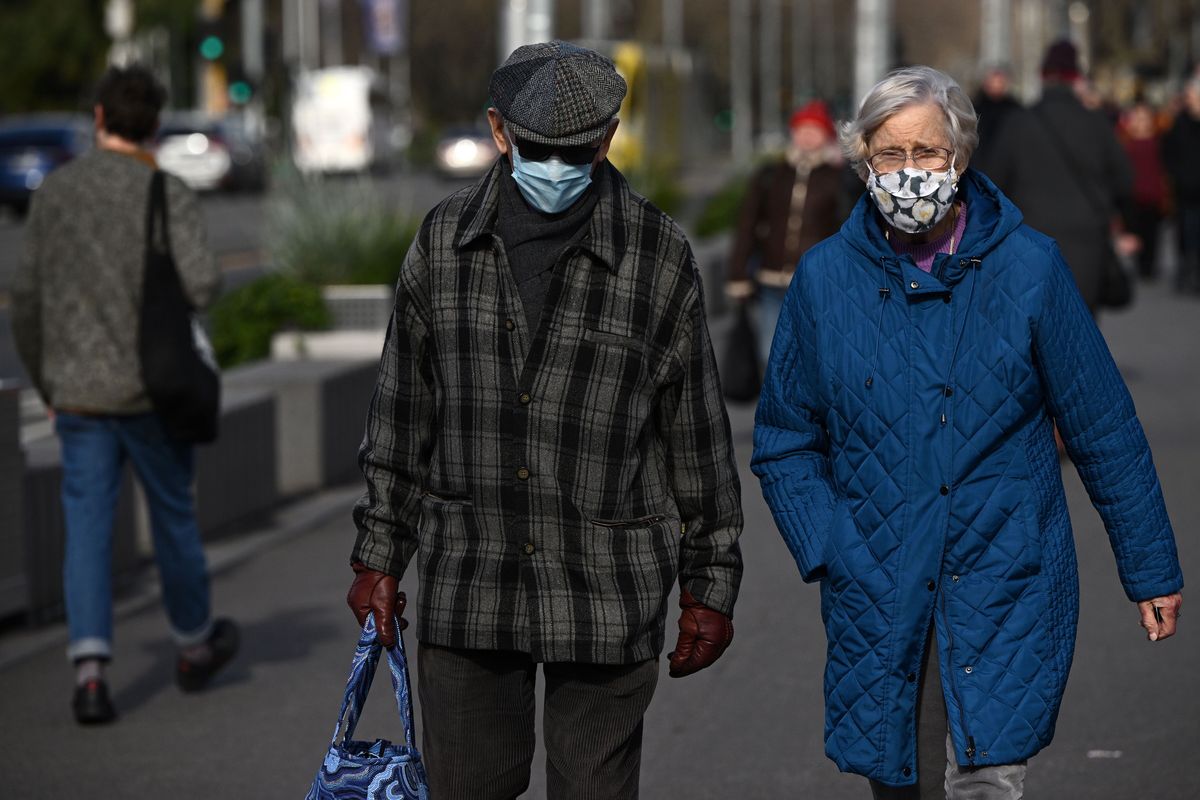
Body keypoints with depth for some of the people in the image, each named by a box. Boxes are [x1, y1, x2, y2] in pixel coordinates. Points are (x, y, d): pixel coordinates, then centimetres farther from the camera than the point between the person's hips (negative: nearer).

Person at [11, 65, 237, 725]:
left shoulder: (54, 191, 3)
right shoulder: (168, 194, -9)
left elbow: (27, 298, 7)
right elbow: (200, 287, -22)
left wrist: (43, 382, 19)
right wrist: (202, 280, 4)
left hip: (78, 395, 2)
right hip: (152, 390, -2)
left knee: (87, 529, 2)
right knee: (172, 514, 15)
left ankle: (89, 671, -12)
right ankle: (195, 645, 34)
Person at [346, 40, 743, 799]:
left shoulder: (660, 257, -6)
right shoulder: (445, 242, 2)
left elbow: (699, 439, 0)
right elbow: (402, 415, 10)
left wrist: (710, 587, 2)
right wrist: (379, 557, 9)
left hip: (607, 592, -2)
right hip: (467, 588, 2)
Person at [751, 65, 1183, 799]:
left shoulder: (1026, 267, -3)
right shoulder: (827, 278, 1)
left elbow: (1105, 430, 3)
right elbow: (785, 441, 9)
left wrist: (1153, 569, 7)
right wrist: (828, 554, -5)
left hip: (1008, 598, -2)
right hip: (880, 604, 2)